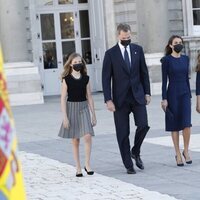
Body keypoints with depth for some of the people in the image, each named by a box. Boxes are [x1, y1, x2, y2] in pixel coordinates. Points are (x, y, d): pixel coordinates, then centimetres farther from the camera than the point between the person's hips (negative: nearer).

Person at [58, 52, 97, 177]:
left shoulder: (85, 78, 4)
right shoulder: (67, 79, -3)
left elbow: (89, 97, 8)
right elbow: (63, 98, -4)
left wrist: (93, 115, 7)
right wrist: (65, 117, -10)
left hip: (84, 108, 1)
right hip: (71, 108, -1)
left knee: (88, 136, -16)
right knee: (75, 140, 4)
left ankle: (87, 164, -2)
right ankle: (78, 168, 12)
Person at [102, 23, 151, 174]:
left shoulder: (138, 50, 6)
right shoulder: (110, 54, -3)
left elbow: (144, 72, 11)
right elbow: (106, 78, -4)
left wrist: (147, 92, 5)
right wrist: (108, 100, -10)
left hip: (137, 95, 2)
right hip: (120, 98, -2)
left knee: (143, 125, -11)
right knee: (123, 133, 1)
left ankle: (135, 152, 15)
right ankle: (128, 165, 10)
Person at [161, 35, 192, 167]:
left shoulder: (185, 59, 9)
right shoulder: (166, 60, -4)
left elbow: (187, 78, 14)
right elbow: (164, 80, -5)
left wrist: (190, 96, 12)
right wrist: (164, 99, -10)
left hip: (185, 94, 3)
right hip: (172, 94, -3)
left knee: (187, 124, -10)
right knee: (175, 125, 2)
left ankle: (186, 151, 6)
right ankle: (178, 154, 11)